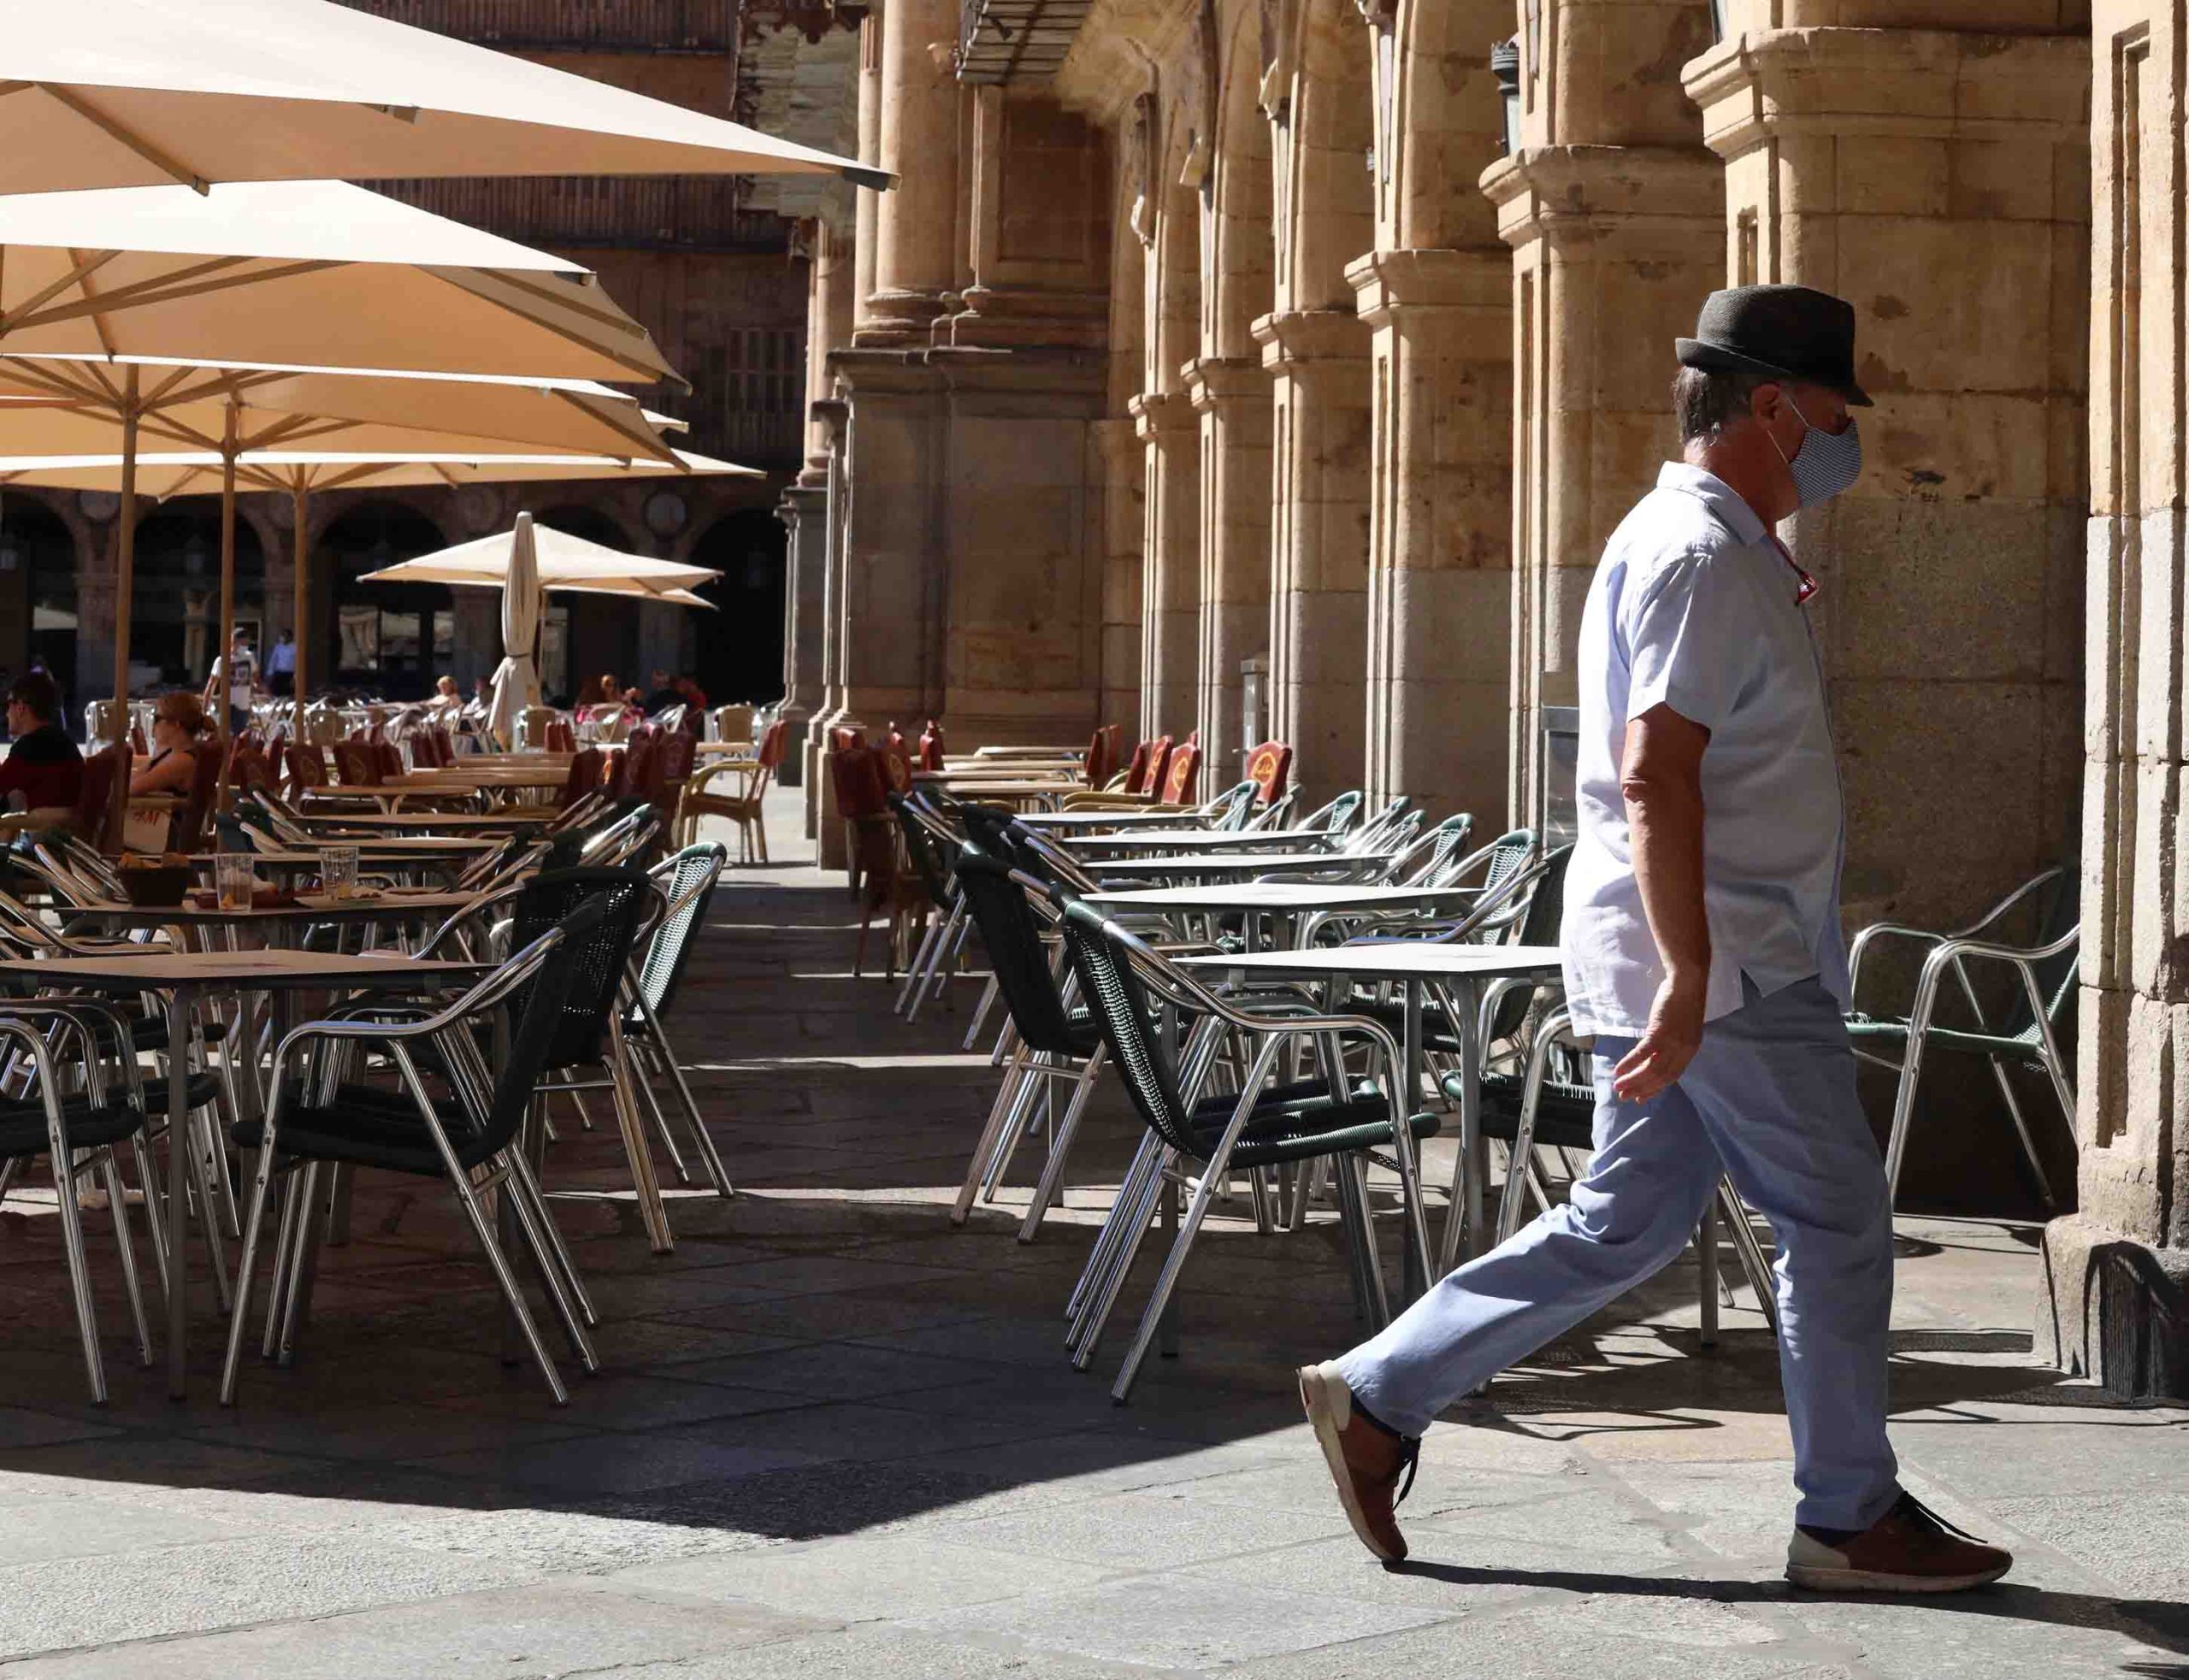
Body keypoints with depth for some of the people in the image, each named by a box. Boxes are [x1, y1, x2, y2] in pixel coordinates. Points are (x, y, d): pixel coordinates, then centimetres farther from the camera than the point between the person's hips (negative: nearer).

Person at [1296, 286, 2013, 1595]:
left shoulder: (1728, 551, 19)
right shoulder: (1698, 557, -15)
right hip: (1724, 966, -10)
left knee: (1624, 1225, 12)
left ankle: (1379, 1394, 14)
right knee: (1839, 1226, -1)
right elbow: (1655, 777, -25)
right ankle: (1850, 1519, 9)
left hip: (1704, 961, 10)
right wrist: (1689, 977, -29)